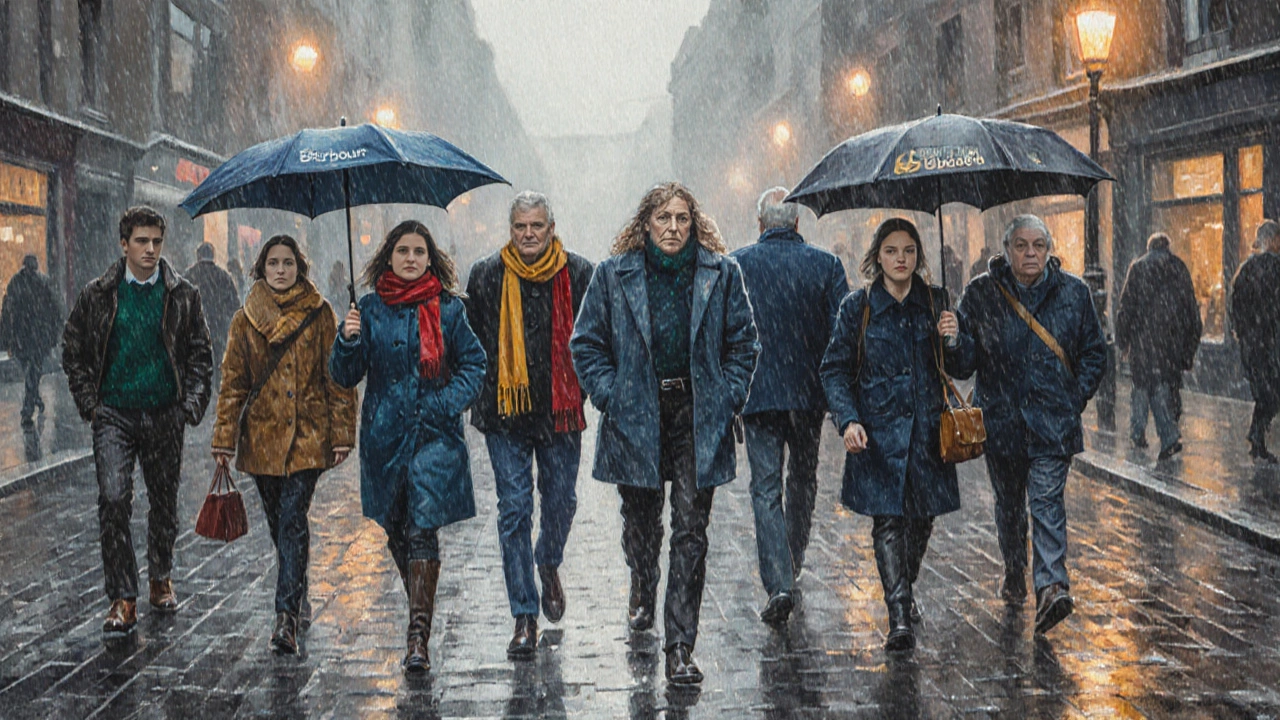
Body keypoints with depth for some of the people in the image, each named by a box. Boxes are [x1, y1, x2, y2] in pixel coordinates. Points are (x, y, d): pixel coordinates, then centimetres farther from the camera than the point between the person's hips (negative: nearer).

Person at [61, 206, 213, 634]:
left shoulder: (183, 296, 3)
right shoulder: (97, 295, 3)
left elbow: (200, 355, 8)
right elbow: (73, 352, 10)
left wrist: (192, 404, -3)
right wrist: (89, 402, 1)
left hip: (165, 414, 1)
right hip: (114, 415, -1)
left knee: (164, 502, 11)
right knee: (113, 501, -13)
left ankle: (161, 578, 33)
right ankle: (123, 599, -8)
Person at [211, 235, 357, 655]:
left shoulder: (319, 314, 2)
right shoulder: (245, 320, 7)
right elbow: (233, 382, 8)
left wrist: (341, 432, -4)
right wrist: (225, 438, 2)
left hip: (307, 434, -3)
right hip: (261, 435, 3)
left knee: (292, 521, -14)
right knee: (279, 524, 11)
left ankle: (287, 619, -16)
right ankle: (298, 599, 31)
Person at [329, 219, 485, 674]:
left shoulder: (448, 309, 3)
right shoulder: (371, 309, 5)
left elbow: (473, 363, 10)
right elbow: (346, 377, 2)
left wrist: (451, 401, -7)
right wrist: (348, 340, -17)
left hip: (435, 432, -3)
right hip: (385, 432, 3)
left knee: (422, 527, -13)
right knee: (396, 530, 11)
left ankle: (418, 636, -15)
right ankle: (421, 609, 35)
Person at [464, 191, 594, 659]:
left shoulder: (578, 274, 1)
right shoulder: (486, 276, 2)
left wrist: (589, 391, 0)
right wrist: (478, 397, 3)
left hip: (561, 410, 1)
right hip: (505, 412, 0)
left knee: (561, 501, 8)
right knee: (514, 510, -2)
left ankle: (549, 564, 42)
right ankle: (525, 617, 5)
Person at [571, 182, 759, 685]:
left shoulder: (720, 273, 2)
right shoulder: (614, 275, 1)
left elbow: (743, 341, 8)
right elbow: (587, 343, 6)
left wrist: (727, 398, -2)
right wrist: (609, 395, -4)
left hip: (699, 418, -1)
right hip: (635, 417, 1)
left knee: (691, 533, -5)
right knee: (640, 520, 17)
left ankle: (680, 647, -2)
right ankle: (642, 592, 49)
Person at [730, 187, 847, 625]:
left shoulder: (738, 265, -3)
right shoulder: (826, 265, 0)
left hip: (759, 393, -2)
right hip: (810, 392, 2)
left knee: (766, 490, -1)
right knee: (803, 482, 20)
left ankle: (778, 584, -14)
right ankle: (792, 566, 36)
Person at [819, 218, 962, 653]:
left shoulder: (935, 302, 7)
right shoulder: (858, 307, 0)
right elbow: (835, 369, 1)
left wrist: (953, 339, -10)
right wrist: (848, 420, -12)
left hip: (926, 429, 3)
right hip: (879, 431, -3)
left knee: (921, 516, 10)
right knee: (888, 520, -10)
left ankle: (905, 590, 36)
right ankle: (899, 618, -11)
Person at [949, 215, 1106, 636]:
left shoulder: (1073, 292, 2)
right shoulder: (981, 294, -1)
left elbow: (1095, 351, 10)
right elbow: (964, 360, -2)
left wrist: (1077, 397, 1)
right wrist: (953, 344, -25)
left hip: (1054, 422, -1)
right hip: (1002, 422, 1)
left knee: (1047, 499, -13)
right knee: (1009, 503, 15)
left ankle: (1051, 586, -20)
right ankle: (1014, 577, 34)